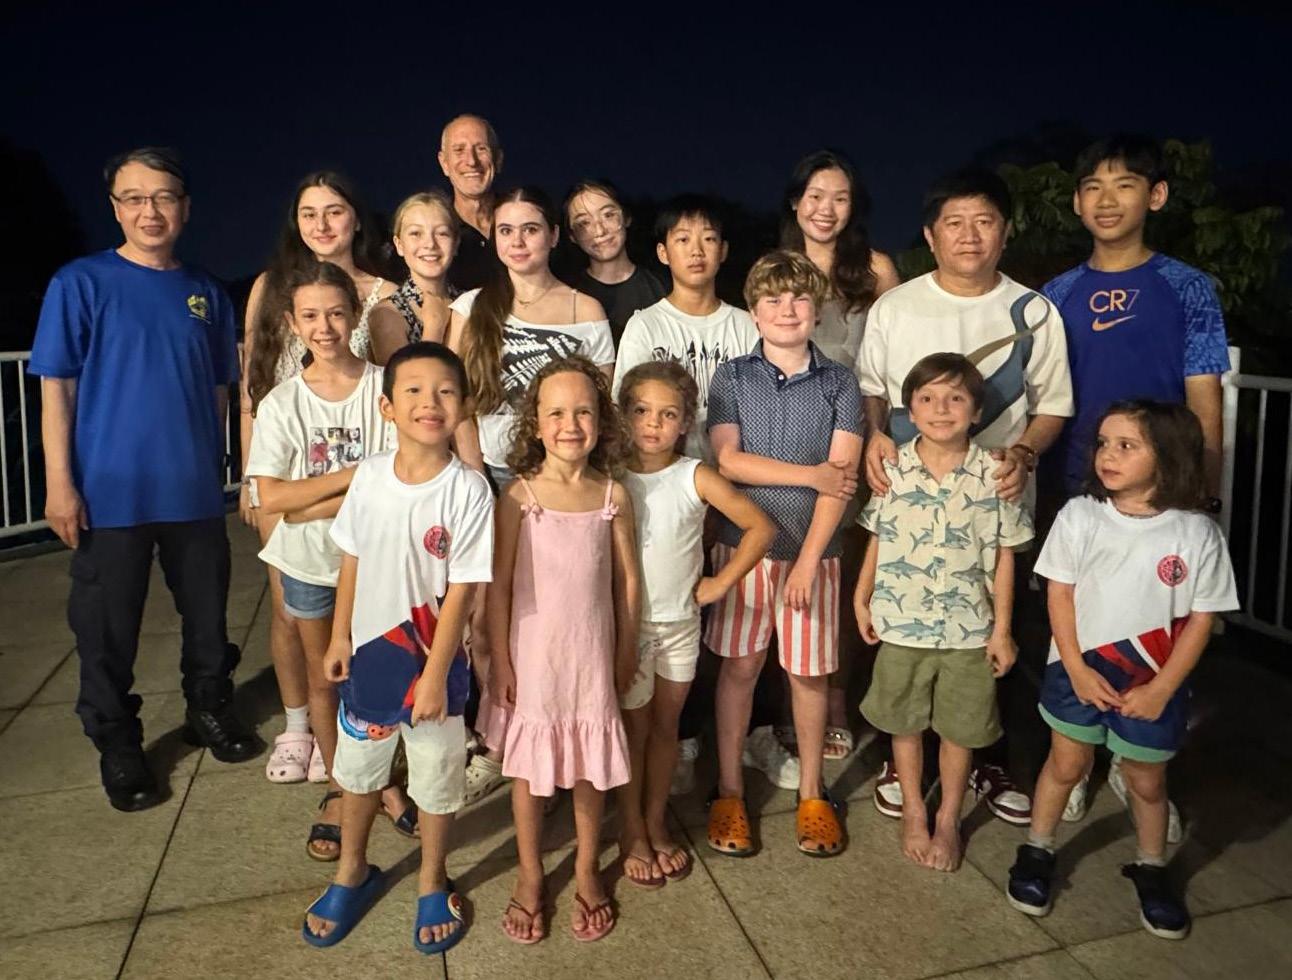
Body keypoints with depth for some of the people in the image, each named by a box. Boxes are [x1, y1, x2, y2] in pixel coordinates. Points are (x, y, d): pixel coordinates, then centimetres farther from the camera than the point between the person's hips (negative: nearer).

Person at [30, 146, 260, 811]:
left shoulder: (205, 294, 7)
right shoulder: (81, 283, -4)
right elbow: (56, 387, -5)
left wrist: (214, 467, 11)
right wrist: (59, 483, -11)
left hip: (195, 491, 3)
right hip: (110, 494, -3)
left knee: (208, 616, 15)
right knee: (108, 634, 8)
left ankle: (210, 711, 37)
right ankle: (117, 749, 26)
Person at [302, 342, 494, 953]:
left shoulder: (468, 490, -19)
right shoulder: (369, 476, -6)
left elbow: (461, 590, -17)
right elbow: (352, 560, 4)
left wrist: (435, 674, -16)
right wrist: (339, 638, 5)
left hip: (431, 661, -4)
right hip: (369, 652, 4)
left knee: (435, 780, 15)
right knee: (356, 770, 22)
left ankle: (432, 884, 40)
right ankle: (353, 872, 48)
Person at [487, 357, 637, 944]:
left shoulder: (613, 495, -4)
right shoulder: (519, 495, -10)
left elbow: (628, 581, 4)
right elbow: (499, 586, -7)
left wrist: (626, 652, 7)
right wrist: (501, 661, -7)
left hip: (592, 654, 2)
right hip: (533, 654, -1)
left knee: (590, 767, 14)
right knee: (530, 768, 12)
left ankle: (586, 871, 35)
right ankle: (530, 875, 33)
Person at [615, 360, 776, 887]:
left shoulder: (696, 477, -9)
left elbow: (761, 527, -7)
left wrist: (721, 583, -7)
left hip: (680, 623, 1)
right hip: (626, 623, -1)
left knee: (665, 727, 15)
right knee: (633, 729, 11)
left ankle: (656, 824, 34)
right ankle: (632, 833, 28)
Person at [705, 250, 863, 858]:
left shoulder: (838, 383, 1)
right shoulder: (732, 376, 1)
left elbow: (842, 476, -7)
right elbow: (728, 461, -9)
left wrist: (809, 558, -14)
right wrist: (811, 474, -10)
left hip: (813, 549, 0)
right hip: (743, 544, 0)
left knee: (809, 671, 8)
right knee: (738, 666, 6)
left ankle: (811, 795, 25)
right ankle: (729, 792, 21)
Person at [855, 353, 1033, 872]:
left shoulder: (994, 474, -9)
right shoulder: (892, 470, -7)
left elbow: (1004, 555, -4)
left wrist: (1002, 629, -3)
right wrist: (862, 599, 4)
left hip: (969, 629, -1)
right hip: (901, 624, 1)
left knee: (959, 729, 14)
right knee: (905, 724, 16)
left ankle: (948, 819, 35)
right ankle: (913, 812, 37)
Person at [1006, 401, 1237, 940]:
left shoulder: (1197, 533, -13)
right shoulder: (1079, 516, -10)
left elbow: (1201, 619, -8)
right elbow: (1060, 594, -5)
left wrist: (1161, 690, -11)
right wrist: (1077, 669, -11)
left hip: (1154, 683, 0)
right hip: (1079, 671, 0)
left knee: (1147, 780, 15)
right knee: (1067, 763, 13)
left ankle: (1150, 869, 38)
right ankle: (1036, 851, 32)